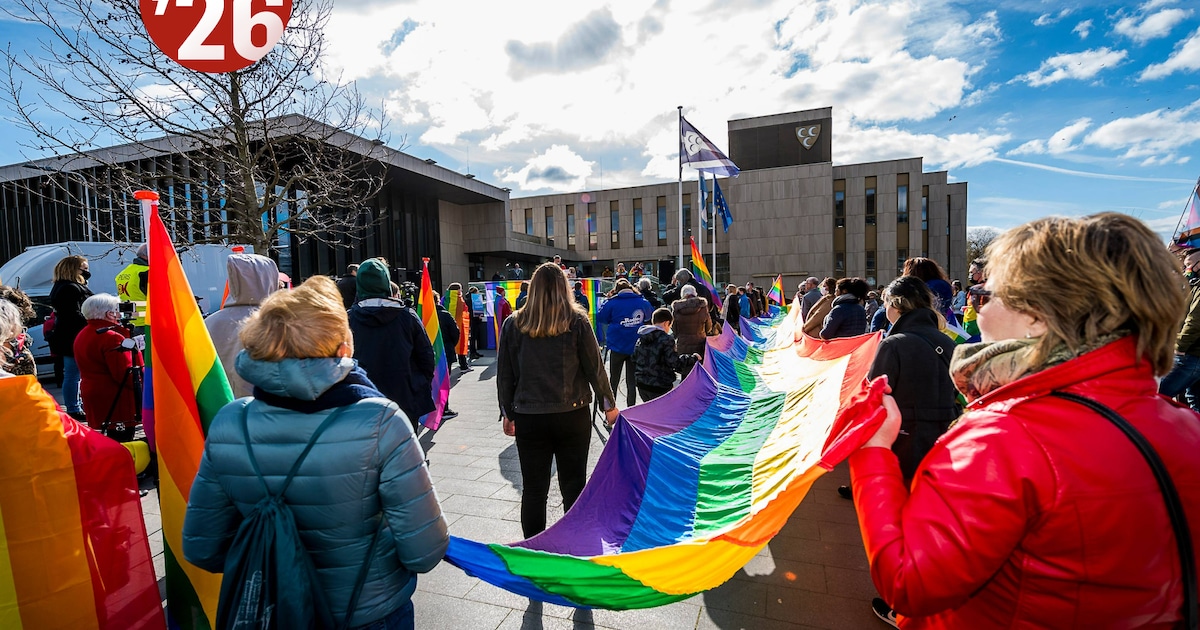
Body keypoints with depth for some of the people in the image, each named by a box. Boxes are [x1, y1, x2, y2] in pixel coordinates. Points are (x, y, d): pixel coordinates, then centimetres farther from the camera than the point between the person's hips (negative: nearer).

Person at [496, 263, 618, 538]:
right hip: (572, 415, 0)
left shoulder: (514, 323, -1)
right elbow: (595, 367, -2)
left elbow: (505, 374, 3)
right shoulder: (577, 321, -5)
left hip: (529, 419, 1)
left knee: (533, 489, 11)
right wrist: (609, 404, 11)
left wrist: (508, 414, 14)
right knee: (573, 485, 12)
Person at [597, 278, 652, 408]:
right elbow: (650, 316, 16)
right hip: (636, 347, 2)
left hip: (618, 347, -2)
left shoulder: (612, 302, -9)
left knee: (614, 380, 11)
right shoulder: (643, 302, 1)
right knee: (632, 382, 8)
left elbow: (600, 318, -4)